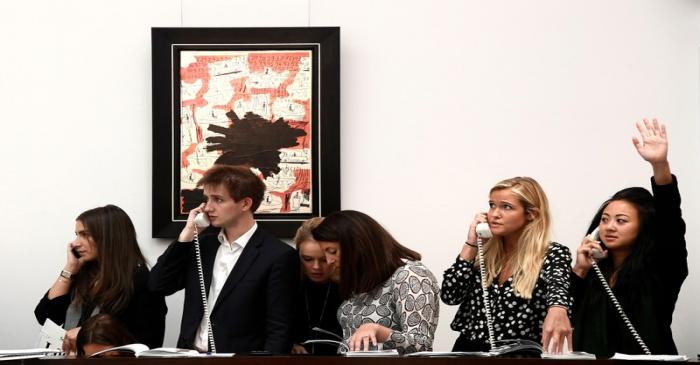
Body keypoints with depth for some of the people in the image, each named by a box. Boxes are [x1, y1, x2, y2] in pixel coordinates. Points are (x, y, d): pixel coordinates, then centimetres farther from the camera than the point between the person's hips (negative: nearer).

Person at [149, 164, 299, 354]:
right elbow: (159, 285, 7)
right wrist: (188, 233, 1)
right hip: (191, 358, 5)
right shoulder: (204, 245, 13)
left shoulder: (278, 256, -7)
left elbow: (280, 331, -9)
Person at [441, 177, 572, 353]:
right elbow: (450, 295, 3)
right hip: (468, 351, 3)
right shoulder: (485, 252, 11)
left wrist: (557, 309, -42)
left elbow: (557, 286, -21)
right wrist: (471, 243, 0)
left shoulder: (553, 254, -1)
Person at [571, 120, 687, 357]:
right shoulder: (592, 269, 12)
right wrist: (579, 271, -4)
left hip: (646, 359, -2)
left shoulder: (660, 269, 2)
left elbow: (670, 221, -14)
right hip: (590, 359, 2)